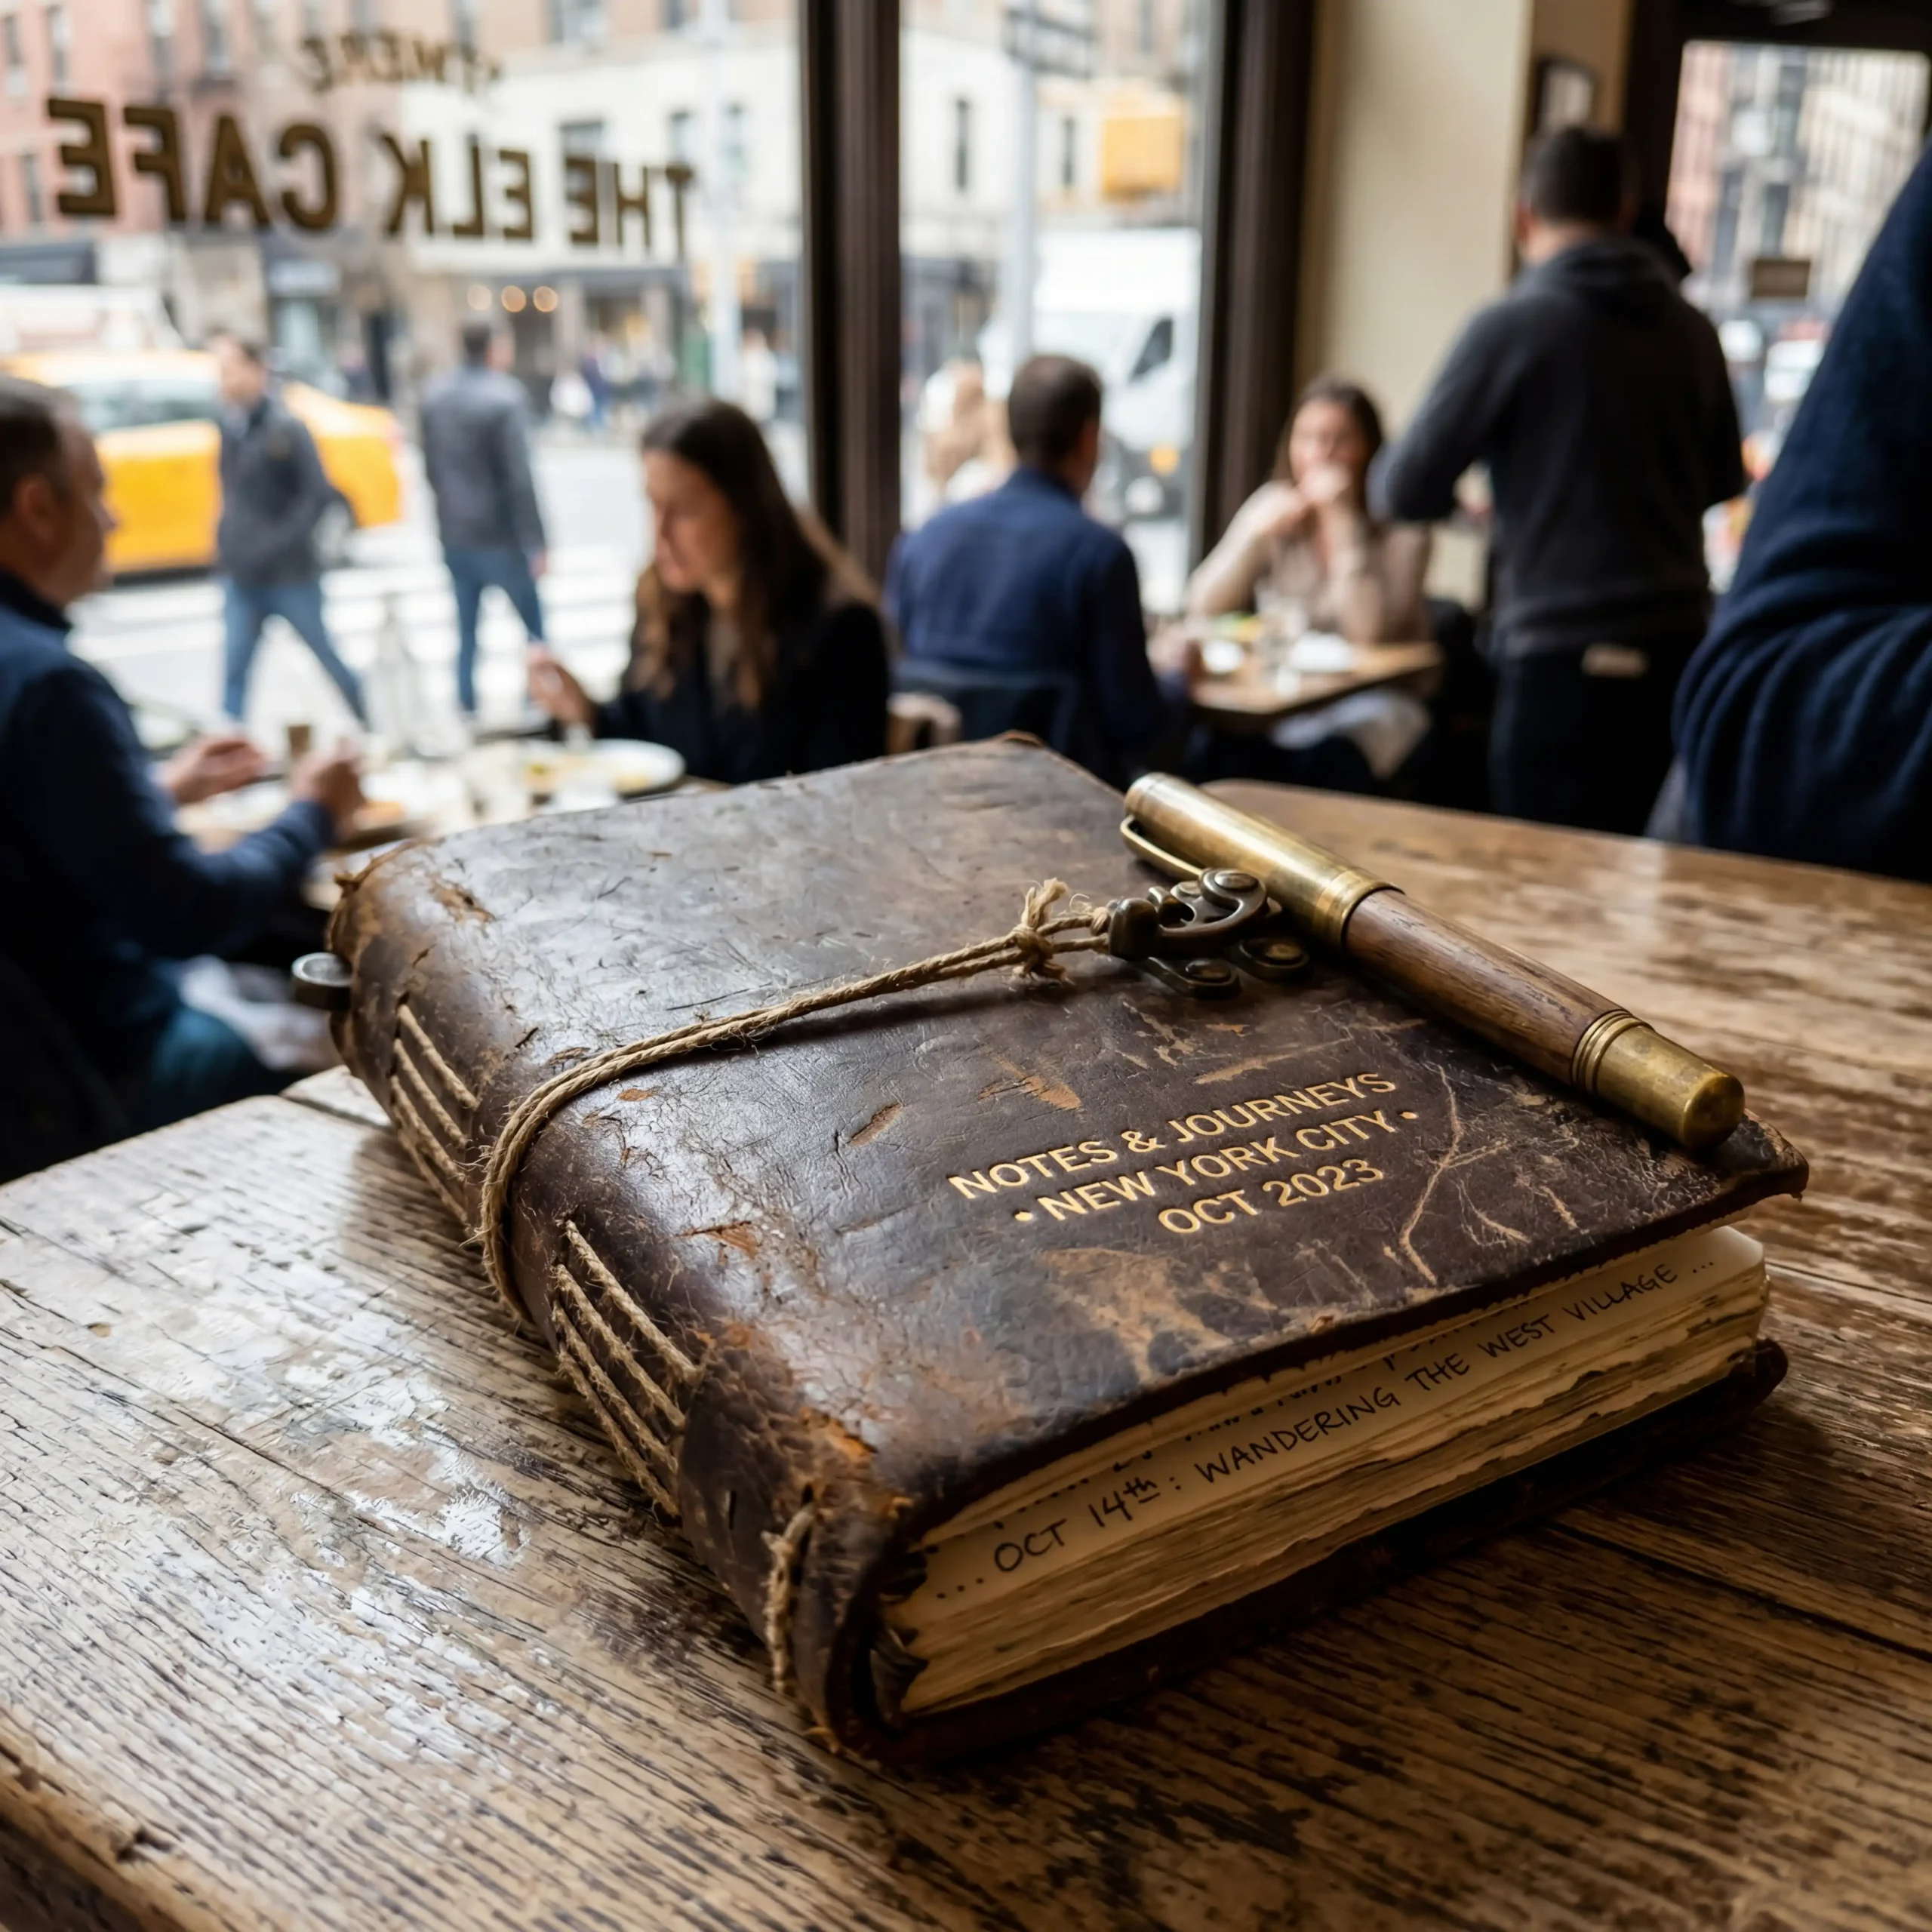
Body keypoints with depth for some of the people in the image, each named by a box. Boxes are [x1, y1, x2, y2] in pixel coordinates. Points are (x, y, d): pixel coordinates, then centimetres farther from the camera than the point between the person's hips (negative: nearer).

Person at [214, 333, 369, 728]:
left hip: (290, 574, -5)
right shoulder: (230, 425, 7)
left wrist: (279, 543, -21)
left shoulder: (285, 427, -12)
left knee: (327, 657, 8)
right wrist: (226, 540, 9)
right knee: (234, 671, 0)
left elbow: (320, 494, -16)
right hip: (242, 575, 5)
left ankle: (370, 723, 28)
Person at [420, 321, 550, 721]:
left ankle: (467, 707, 15)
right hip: (499, 535, -6)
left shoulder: (434, 396, 6)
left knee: (466, 628, 14)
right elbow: (519, 477, -18)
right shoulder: (504, 397, -15)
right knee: (534, 626, 6)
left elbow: (431, 466, 14)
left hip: (454, 535, 6)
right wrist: (534, 541, -15)